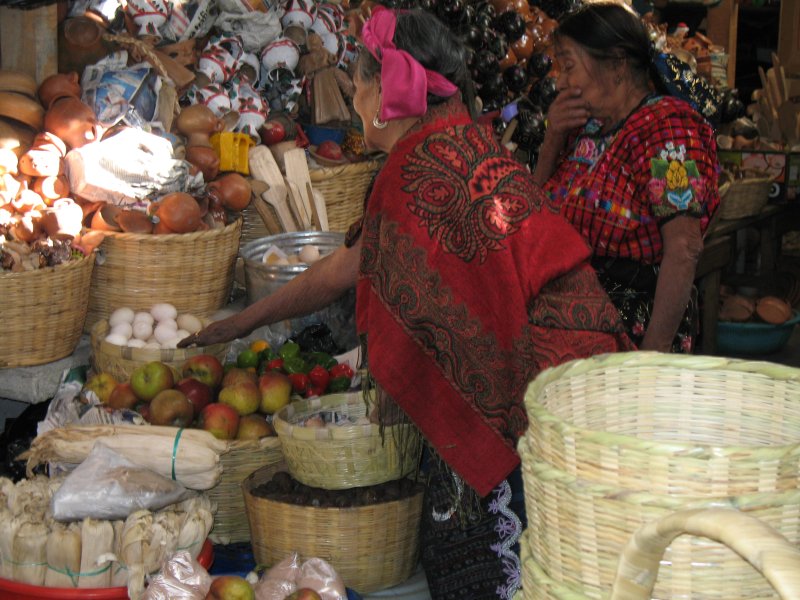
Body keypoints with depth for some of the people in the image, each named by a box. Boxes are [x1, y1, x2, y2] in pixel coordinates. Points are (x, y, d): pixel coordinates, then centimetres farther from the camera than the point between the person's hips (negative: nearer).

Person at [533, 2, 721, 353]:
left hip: (636, 327, -7)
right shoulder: (586, 127, 9)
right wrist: (552, 139, 1)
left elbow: (684, 249, -21)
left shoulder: (665, 125, -14)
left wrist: (655, 351, -24)